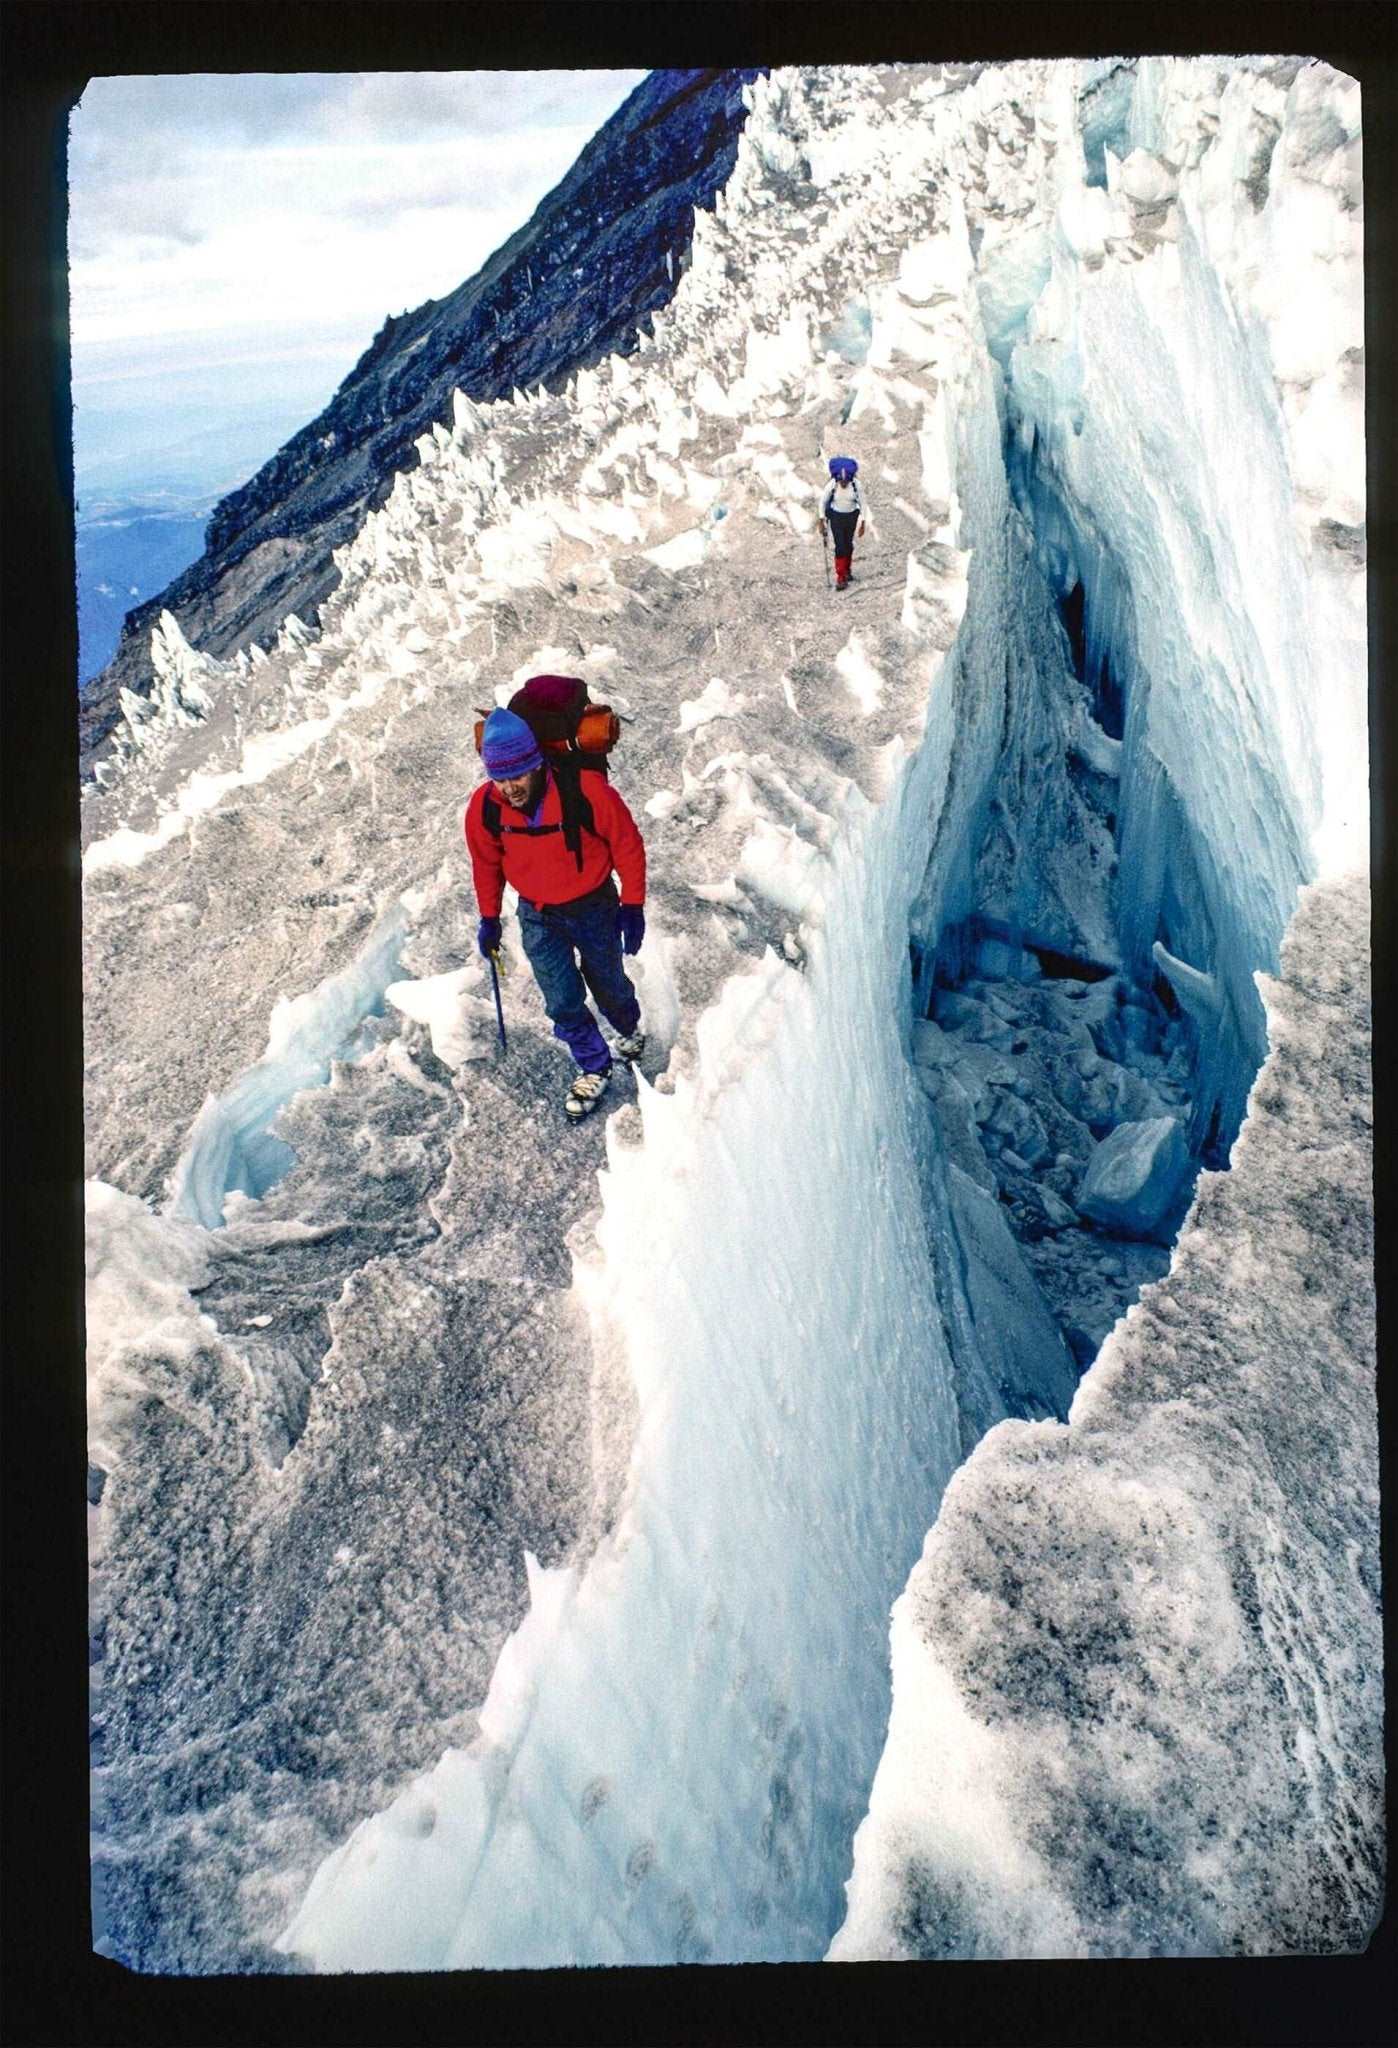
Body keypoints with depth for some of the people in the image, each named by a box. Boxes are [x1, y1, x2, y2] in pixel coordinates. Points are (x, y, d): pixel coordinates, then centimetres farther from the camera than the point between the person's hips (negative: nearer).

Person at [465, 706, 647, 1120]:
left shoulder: (585, 790, -30)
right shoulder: (484, 807, -20)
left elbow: (627, 845, -15)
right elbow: (486, 864, 0)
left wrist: (632, 906, -11)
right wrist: (489, 918, 8)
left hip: (595, 908, -1)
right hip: (538, 917, 2)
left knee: (607, 985, 19)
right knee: (562, 1001, 3)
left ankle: (630, 1030, 52)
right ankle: (593, 1069, 28)